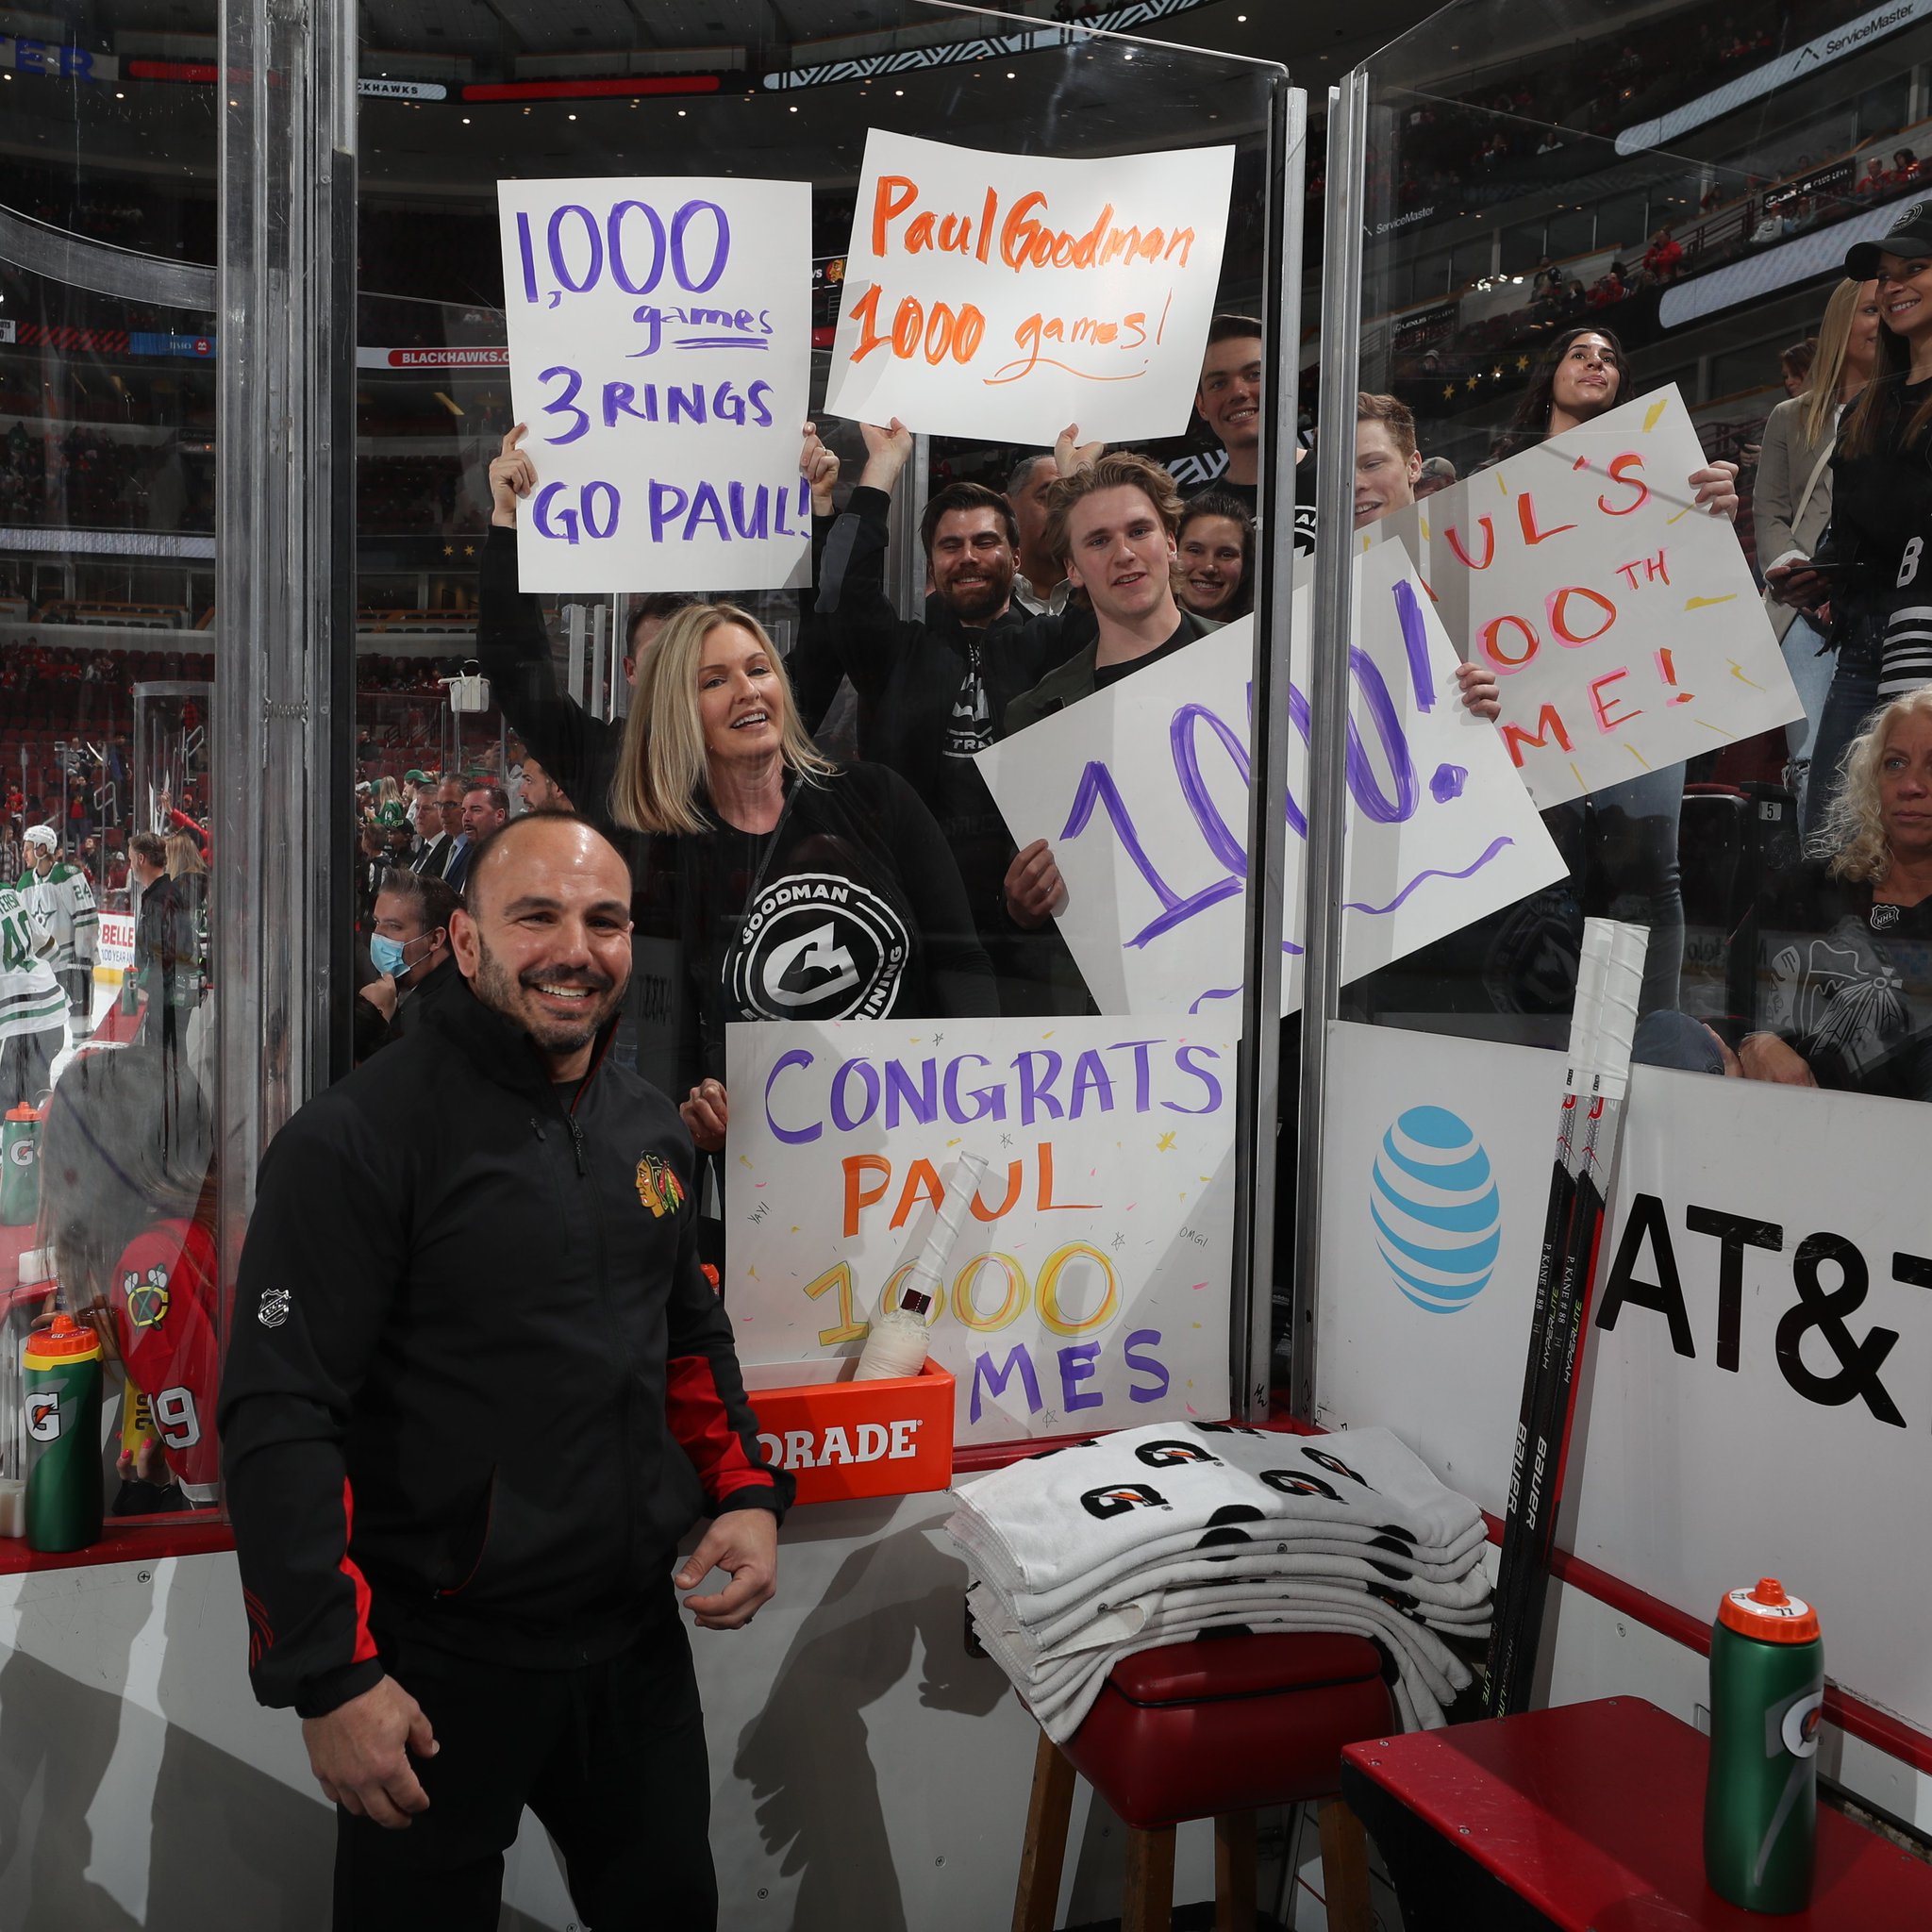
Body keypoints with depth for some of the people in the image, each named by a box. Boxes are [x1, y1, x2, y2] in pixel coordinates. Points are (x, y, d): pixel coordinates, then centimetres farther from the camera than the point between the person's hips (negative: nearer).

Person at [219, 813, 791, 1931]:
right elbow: (281, 1420, -18)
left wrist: (748, 1492, 4)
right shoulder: (357, 1142, -17)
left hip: (639, 1636, 6)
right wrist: (331, 1676, -19)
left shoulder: (654, 1128, 5)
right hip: (437, 1666, -6)